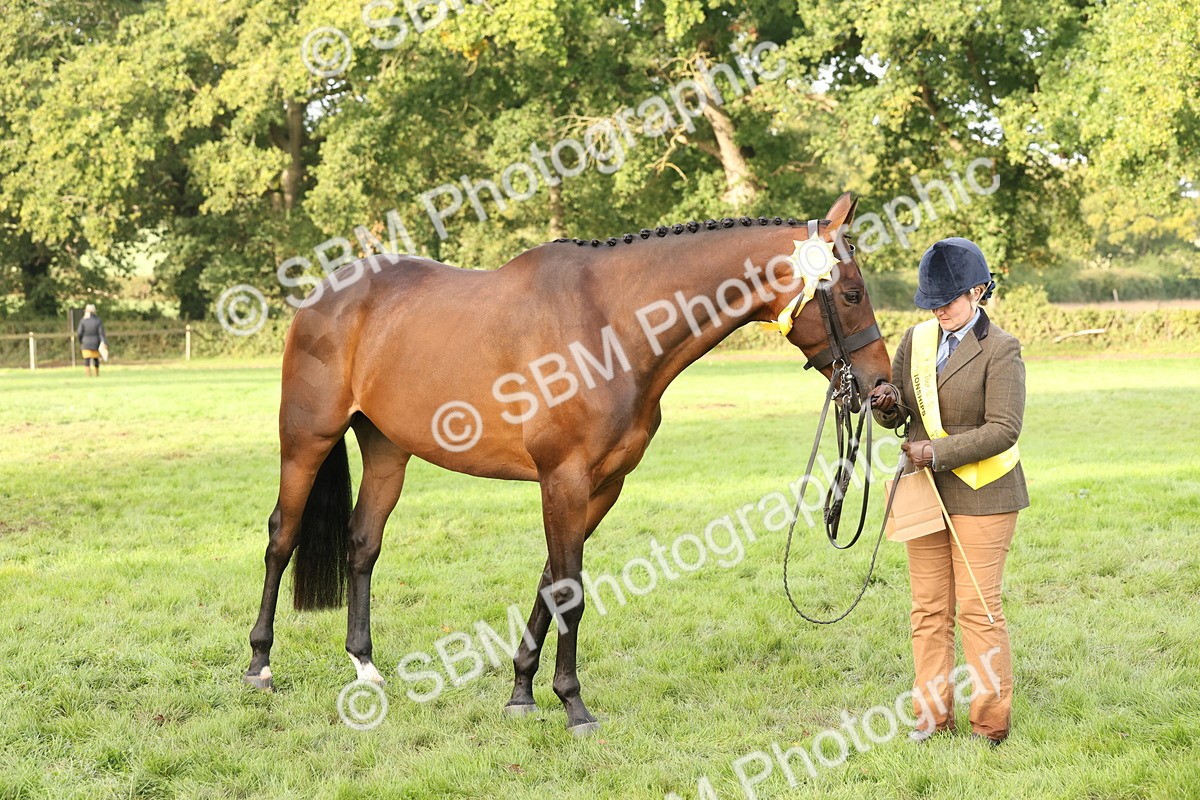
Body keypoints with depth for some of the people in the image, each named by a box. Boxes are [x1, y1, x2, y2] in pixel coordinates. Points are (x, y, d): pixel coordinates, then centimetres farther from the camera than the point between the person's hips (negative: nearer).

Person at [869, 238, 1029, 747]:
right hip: (925, 490, 6)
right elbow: (897, 414, 13)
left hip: (981, 494, -6)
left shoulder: (1000, 350, -9)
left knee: (977, 608, -3)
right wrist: (887, 403, -11)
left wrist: (937, 452, -23)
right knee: (928, 609, 8)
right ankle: (932, 715, 16)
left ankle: (991, 723, 6)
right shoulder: (917, 339, 8)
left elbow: (1003, 429, -16)